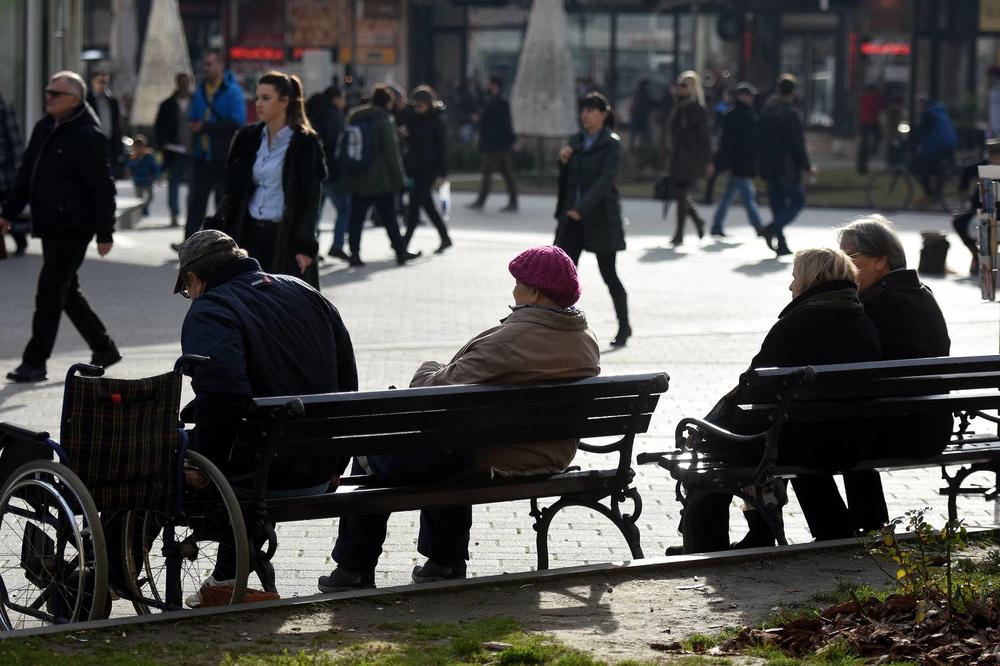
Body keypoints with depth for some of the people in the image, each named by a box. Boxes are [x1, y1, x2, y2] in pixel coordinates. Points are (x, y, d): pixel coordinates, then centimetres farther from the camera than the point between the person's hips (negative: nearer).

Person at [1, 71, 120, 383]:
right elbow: (26, 174, 21)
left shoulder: (88, 136, -14)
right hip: (50, 225, 9)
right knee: (66, 290, 14)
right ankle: (103, 349, 26)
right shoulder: (44, 128, 12)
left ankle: (35, 362, -3)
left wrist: (104, 233, -18)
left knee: (50, 291, -8)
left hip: (73, 227, -9)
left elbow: (103, 188, -16)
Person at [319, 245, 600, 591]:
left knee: (374, 457, 12)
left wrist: (428, 369, 4)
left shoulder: (510, 341, -25)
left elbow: (440, 387, -20)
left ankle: (355, 570, 22)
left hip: (487, 462, -8)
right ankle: (445, 562, 40)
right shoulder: (587, 342, -1)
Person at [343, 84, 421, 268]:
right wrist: (399, 177, -5)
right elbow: (392, 152, -11)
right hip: (381, 180, -5)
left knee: (356, 217, 5)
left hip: (357, 179, 5)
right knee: (389, 218, 2)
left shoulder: (354, 118, 9)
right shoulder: (384, 120, -10)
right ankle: (400, 252, 8)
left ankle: (355, 253, 1)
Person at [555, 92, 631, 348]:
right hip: (573, 215, 6)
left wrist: (582, 208, -27)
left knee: (608, 273, 2)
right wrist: (563, 161, -5)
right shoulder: (576, 141, 10)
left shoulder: (611, 144, -8)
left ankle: (624, 326, 18)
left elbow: (605, 180, -19)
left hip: (601, 217, -6)